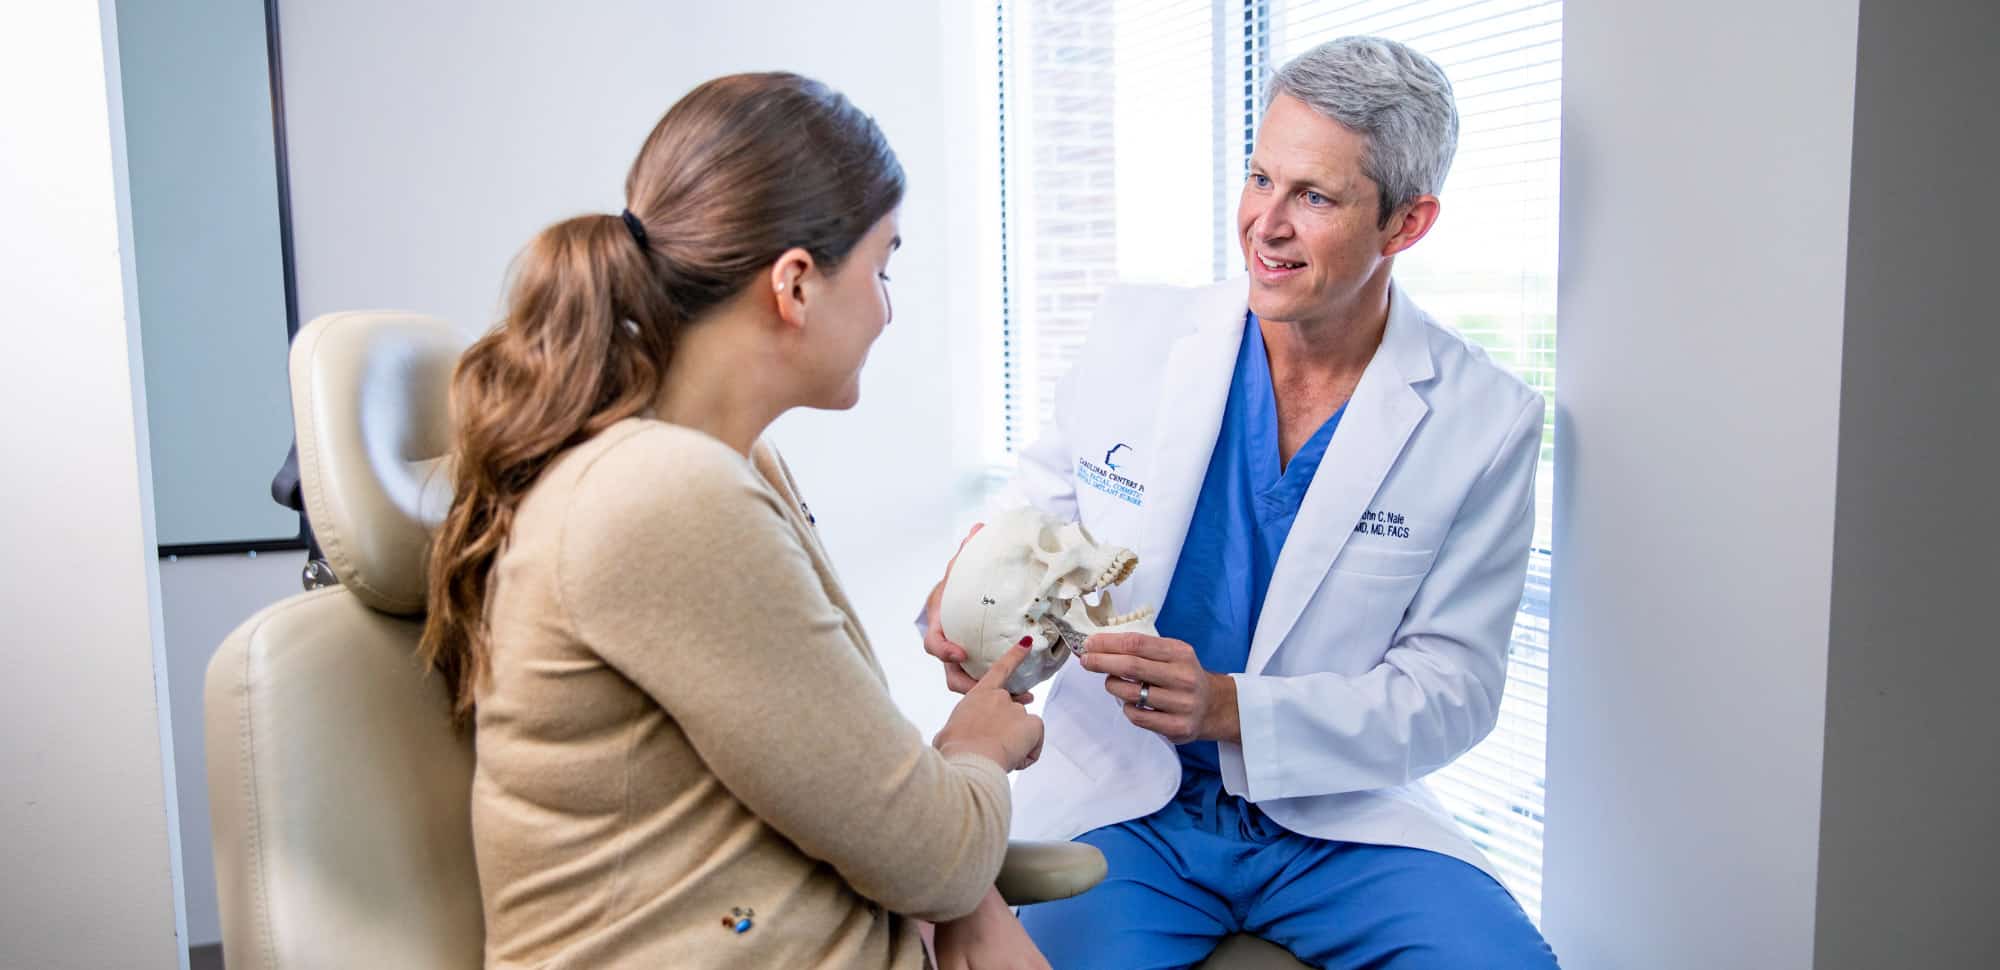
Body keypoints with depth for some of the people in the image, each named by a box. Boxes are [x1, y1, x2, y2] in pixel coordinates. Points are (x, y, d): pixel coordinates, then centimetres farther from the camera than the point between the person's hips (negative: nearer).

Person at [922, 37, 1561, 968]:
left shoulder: (1484, 420, -5)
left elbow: (1453, 683, -6)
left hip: (1334, 817, 1)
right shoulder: (1133, 330, -2)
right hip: (1120, 799, 0)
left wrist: (1229, 708, -21)